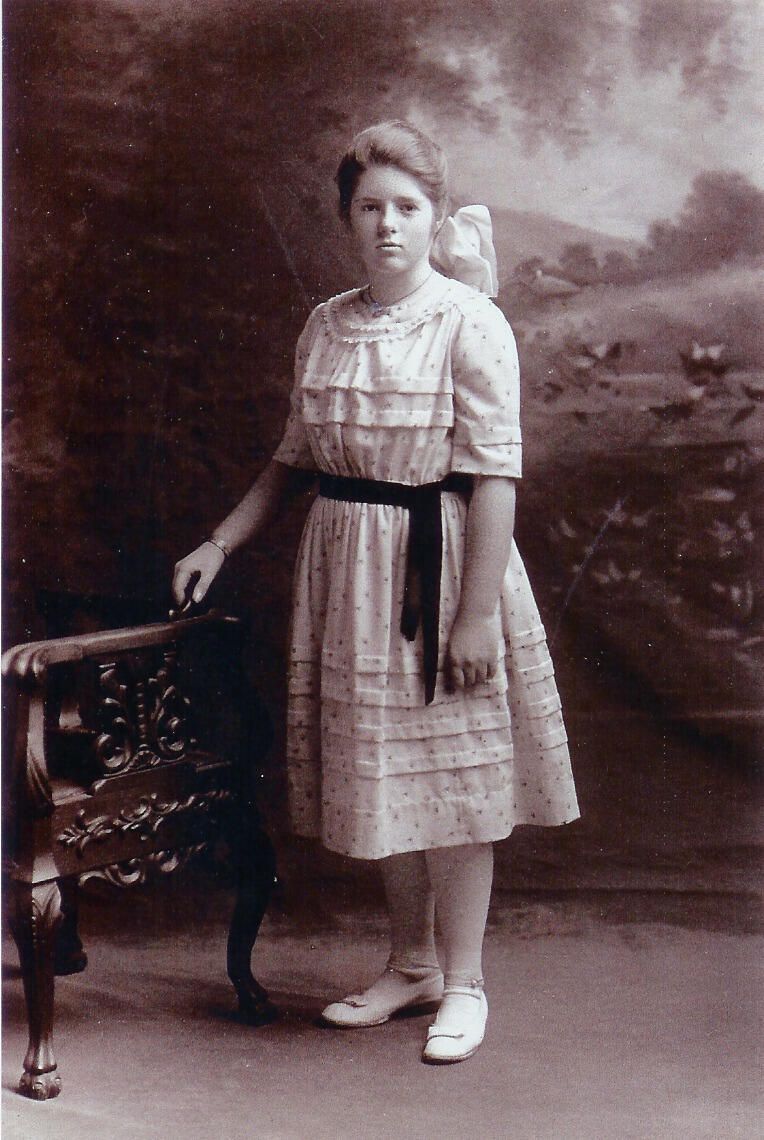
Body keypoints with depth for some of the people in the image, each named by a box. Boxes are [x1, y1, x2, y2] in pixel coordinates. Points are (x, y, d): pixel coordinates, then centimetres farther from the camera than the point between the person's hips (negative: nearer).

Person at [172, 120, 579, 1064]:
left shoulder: (468, 322, -9)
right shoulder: (326, 328, 8)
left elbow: (495, 474, -13)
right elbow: (294, 458, 15)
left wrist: (479, 609, -18)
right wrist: (219, 545, 9)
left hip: (437, 561, -6)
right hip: (344, 563, 6)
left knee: (447, 774, 2)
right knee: (376, 771, 12)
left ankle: (463, 981, 17)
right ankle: (410, 965, 29)